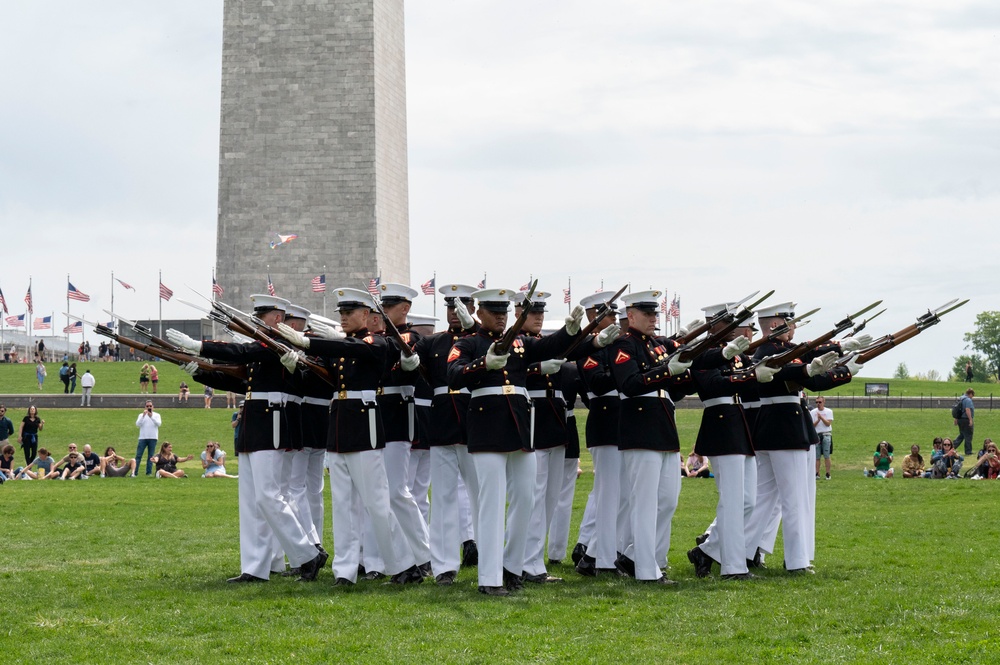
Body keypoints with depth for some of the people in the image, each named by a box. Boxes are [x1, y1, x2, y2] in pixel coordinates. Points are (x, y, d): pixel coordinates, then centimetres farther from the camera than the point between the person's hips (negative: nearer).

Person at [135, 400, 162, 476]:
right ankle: (134, 472, -9)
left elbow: (159, 423, -10)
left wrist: (151, 416, -22)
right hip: (142, 438, 0)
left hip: (152, 438, 0)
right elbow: (137, 424, -6)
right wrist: (143, 416, -17)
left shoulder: (156, 415, 7)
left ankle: (149, 472, 2)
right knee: (138, 455, -6)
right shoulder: (141, 415, 9)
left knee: (150, 457, 1)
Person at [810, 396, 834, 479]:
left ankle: (828, 474, -2)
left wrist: (821, 417, -18)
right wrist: (818, 420, -14)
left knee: (826, 456, -4)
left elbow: (828, 423, -6)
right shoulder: (813, 412, 8)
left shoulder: (829, 411, 4)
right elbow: (812, 425, 2)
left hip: (826, 435, -2)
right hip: (816, 435, 2)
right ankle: (817, 473, 0)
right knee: (817, 457, -1)